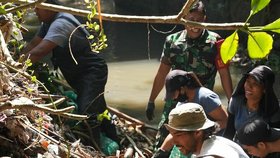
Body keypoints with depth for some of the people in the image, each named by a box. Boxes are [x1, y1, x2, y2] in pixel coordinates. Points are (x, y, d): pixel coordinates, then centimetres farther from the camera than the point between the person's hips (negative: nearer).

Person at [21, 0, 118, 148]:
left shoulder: (61, 23, -28)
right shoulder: (49, 22, 4)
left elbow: (38, 52, -34)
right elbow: (32, 44, 3)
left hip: (93, 71, -10)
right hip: (79, 74, 10)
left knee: (86, 113, -24)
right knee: (98, 111, 20)